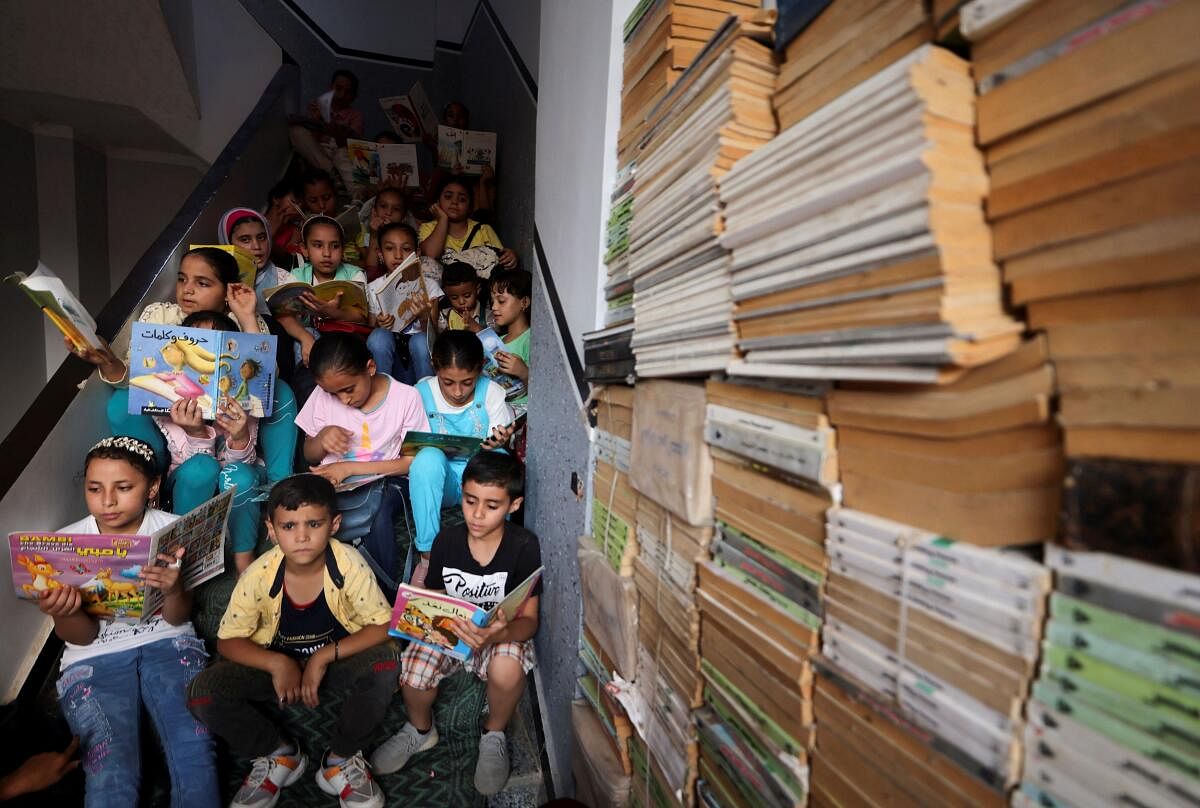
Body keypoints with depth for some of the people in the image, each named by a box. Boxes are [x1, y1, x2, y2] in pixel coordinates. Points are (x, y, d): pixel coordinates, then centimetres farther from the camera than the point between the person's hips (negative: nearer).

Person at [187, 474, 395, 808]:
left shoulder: (349, 565, -26)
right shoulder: (259, 575, -20)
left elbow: (384, 627, -21)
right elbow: (228, 641, -9)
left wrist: (325, 656, -29)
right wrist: (277, 664, -25)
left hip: (337, 662, -2)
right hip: (278, 665, 2)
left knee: (385, 663, -31)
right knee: (203, 694, -21)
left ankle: (341, 758, -1)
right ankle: (279, 754, 7)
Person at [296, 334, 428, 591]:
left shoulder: (405, 397, -8)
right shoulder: (323, 395, 1)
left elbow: (412, 462, -8)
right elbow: (309, 456, 13)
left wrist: (351, 467, -17)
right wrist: (322, 438, -11)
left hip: (383, 485, -2)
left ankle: (384, 592, -12)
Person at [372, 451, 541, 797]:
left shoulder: (524, 547, -20)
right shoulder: (446, 541, -11)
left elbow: (529, 620, -19)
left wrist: (497, 635, -39)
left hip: (502, 633, -3)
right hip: (449, 630, 3)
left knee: (507, 670, -33)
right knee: (412, 675, -22)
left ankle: (494, 736, 3)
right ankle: (421, 730, 16)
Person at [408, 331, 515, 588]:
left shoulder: (491, 392, -8)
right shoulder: (422, 393, -8)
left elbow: (497, 445, -3)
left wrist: (497, 444, -28)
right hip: (440, 480, 0)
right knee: (428, 457, -35)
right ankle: (428, 555, -22)